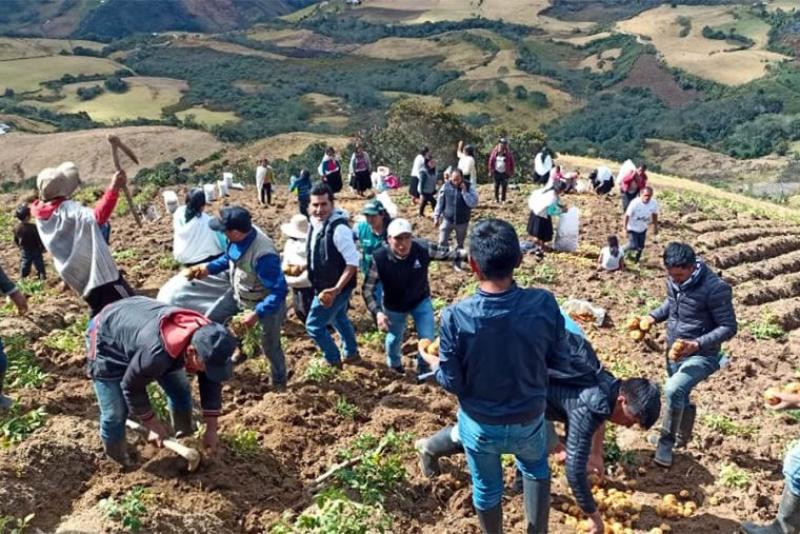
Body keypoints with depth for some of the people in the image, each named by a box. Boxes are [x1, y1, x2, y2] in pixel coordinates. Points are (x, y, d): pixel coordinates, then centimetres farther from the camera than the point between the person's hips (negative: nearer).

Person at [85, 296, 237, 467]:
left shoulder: (204, 337, -25)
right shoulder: (156, 353, -46)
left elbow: (210, 381, -10)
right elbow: (132, 388, -26)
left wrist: (211, 428, -8)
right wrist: (154, 425, -13)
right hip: (107, 340, -6)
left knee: (181, 390, 5)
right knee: (115, 414, -8)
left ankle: (185, 438, 28)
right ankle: (120, 463, 18)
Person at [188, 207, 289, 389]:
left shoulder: (263, 256, -43)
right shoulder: (238, 237, -19)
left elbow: (279, 291, -37)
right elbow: (229, 257, 6)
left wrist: (257, 314, -37)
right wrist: (209, 268, -6)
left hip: (266, 302, -7)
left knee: (270, 347, 13)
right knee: (209, 320, 14)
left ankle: (279, 382, 41)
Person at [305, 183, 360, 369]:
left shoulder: (339, 228, -29)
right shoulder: (316, 222, -2)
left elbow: (353, 263, -29)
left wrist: (336, 289, -33)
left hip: (335, 288, -9)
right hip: (326, 285, 9)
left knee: (314, 325, 3)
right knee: (339, 319, 27)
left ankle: (333, 361, 24)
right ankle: (352, 354, 48)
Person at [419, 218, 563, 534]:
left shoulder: (455, 317, -27)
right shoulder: (543, 303, -23)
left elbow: (452, 383, -14)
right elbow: (555, 357, -6)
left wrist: (430, 359, 5)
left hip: (480, 425, -1)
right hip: (529, 420, 1)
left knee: (487, 487, 27)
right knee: (535, 469, 34)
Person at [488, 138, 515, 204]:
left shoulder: (508, 153, -6)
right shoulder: (495, 152, -3)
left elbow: (512, 163, -1)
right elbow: (491, 161, 4)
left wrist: (511, 173, -2)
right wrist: (491, 171, 4)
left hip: (505, 173, -1)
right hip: (496, 172, 1)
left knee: (504, 186, -1)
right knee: (496, 185, 7)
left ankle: (503, 199, 8)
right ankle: (496, 199, 17)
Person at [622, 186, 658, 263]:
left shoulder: (654, 203, -17)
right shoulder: (635, 203, -30)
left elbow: (655, 215, 1)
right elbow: (627, 215, -21)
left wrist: (655, 227, 10)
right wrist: (625, 227, -20)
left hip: (643, 229, 5)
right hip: (632, 228, -5)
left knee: (641, 247, 15)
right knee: (633, 246, -11)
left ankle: (636, 260, 40)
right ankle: (622, 250, 19)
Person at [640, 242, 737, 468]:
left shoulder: (715, 289, -26)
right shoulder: (674, 280, -6)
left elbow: (729, 328, -19)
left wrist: (697, 344, -31)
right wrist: (653, 316, -3)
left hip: (702, 356, -7)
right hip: (674, 352, 7)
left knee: (673, 390, -27)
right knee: (680, 397, 21)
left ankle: (667, 441, -6)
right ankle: (681, 437, 46)